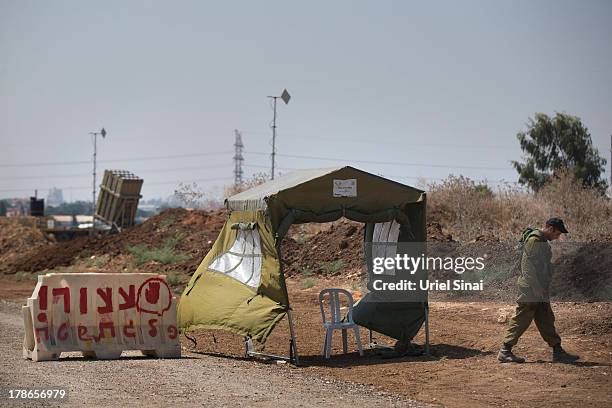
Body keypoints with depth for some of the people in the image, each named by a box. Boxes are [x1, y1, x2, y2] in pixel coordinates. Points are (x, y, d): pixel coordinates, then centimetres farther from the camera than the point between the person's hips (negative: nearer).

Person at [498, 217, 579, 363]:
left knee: (546, 321, 11)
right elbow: (531, 268, -21)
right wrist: (538, 290, -22)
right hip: (531, 290, -10)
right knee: (521, 320, -5)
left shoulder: (543, 241, 17)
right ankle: (505, 351, 0)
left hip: (539, 290, 10)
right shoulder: (534, 240, -16)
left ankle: (558, 352, 14)